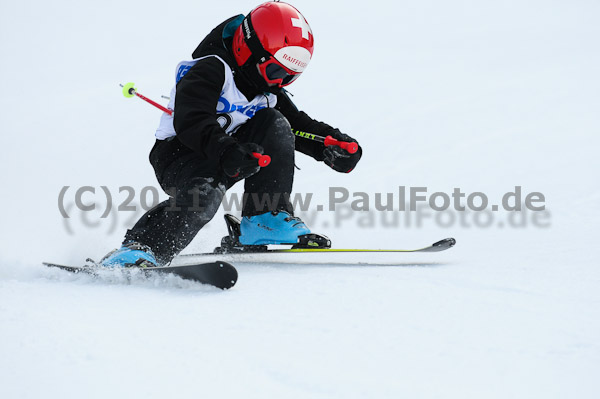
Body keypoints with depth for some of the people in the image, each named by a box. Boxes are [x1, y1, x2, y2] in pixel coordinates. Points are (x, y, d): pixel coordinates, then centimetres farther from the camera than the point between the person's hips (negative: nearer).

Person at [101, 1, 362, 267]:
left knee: (275, 125, -10)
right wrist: (225, 151, -50)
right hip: (178, 155, -8)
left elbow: (297, 123, 13)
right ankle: (138, 249, -40)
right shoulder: (210, 71, -20)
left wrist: (330, 142, -5)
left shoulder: (267, 89, 8)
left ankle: (265, 219, -12)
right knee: (207, 190, -38)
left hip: (224, 155, 8)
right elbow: (190, 121, -34)